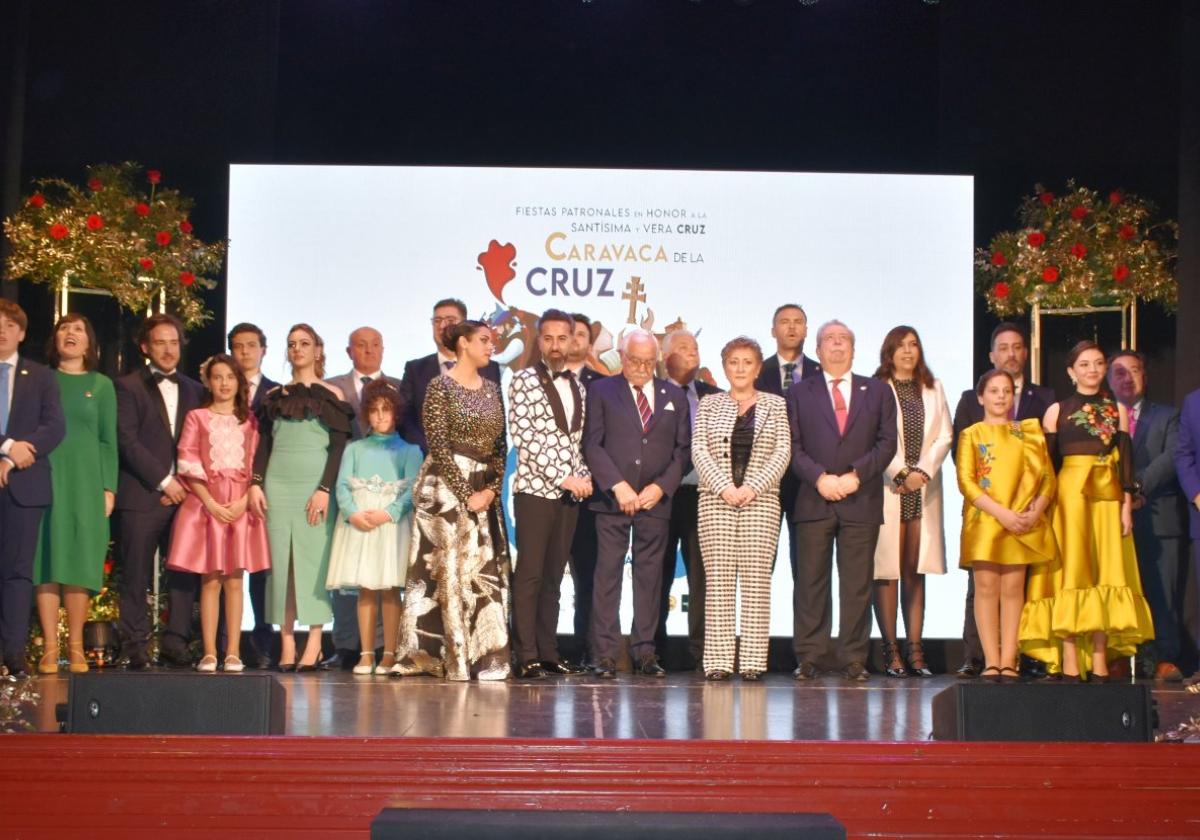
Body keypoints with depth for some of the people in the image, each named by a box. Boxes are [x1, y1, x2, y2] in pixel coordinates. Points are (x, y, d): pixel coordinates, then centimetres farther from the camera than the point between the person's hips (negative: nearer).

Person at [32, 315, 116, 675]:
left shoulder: (101, 385, 10)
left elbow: (108, 441, 8)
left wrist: (108, 489, 0)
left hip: (86, 483, 0)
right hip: (45, 479, 0)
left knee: (79, 564, -1)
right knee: (46, 563, -3)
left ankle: (75, 648, 3)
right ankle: (50, 648, -1)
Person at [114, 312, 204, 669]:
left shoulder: (194, 390, 17)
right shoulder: (128, 386, 4)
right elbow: (127, 441, -5)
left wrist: (186, 482, -1)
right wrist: (163, 480, -9)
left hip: (184, 493, 4)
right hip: (142, 494, -4)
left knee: (185, 573, -1)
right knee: (136, 576, -2)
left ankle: (176, 643, 5)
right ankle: (136, 647, 4)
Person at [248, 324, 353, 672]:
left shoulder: (332, 395, 4)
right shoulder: (274, 396, 13)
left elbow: (338, 447, -2)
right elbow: (264, 444, 12)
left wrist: (325, 489, -12)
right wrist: (256, 483, 0)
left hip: (315, 484, -3)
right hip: (278, 485, 3)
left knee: (314, 560, -5)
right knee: (280, 562, 0)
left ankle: (313, 646, -4)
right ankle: (286, 646, 1)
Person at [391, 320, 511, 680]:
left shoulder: (491, 388, 14)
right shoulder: (441, 387, -5)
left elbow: (500, 445, 12)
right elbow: (439, 446, -11)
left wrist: (491, 489, -2)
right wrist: (466, 494, -14)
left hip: (484, 491, 6)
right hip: (445, 487, -6)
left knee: (487, 572, 3)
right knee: (448, 570, -6)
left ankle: (484, 656, 8)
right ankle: (454, 659, -2)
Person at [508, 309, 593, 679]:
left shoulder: (577, 387, 15)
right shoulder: (524, 382, -3)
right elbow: (524, 438, -11)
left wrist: (583, 476, 1)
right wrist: (564, 478, -14)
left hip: (570, 494, 6)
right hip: (535, 490, -6)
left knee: (554, 575, 8)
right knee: (529, 575, -5)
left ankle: (548, 653, 12)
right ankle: (527, 657, -3)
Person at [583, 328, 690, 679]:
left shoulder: (674, 396, 13)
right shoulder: (601, 391, 6)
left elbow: (683, 449, 10)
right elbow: (592, 444, -3)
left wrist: (662, 486, -5)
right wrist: (617, 485, -13)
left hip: (656, 500, 2)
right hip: (612, 500, -2)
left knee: (649, 577, 3)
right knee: (608, 574, -3)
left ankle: (644, 651, 8)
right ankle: (605, 654, -1)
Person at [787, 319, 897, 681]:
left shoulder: (877, 391, 14)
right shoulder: (800, 393, 13)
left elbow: (887, 442, 5)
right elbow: (793, 446, 4)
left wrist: (856, 475, -8)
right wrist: (819, 478, -11)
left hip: (861, 500, 0)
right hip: (813, 500, 0)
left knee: (857, 584, 0)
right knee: (810, 581, 0)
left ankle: (854, 659, 4)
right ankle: (808, 658, 4)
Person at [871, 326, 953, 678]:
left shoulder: (933, 389, 14)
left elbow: (944, 437, 8)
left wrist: (923, 471, -6)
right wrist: (901, 474, -12)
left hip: (924, 489, 4)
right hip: (886, 489, -4)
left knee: (915, 572, 4)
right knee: (886, 570, -4)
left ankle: (914, 650, 4)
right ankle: (891, 651, -2)